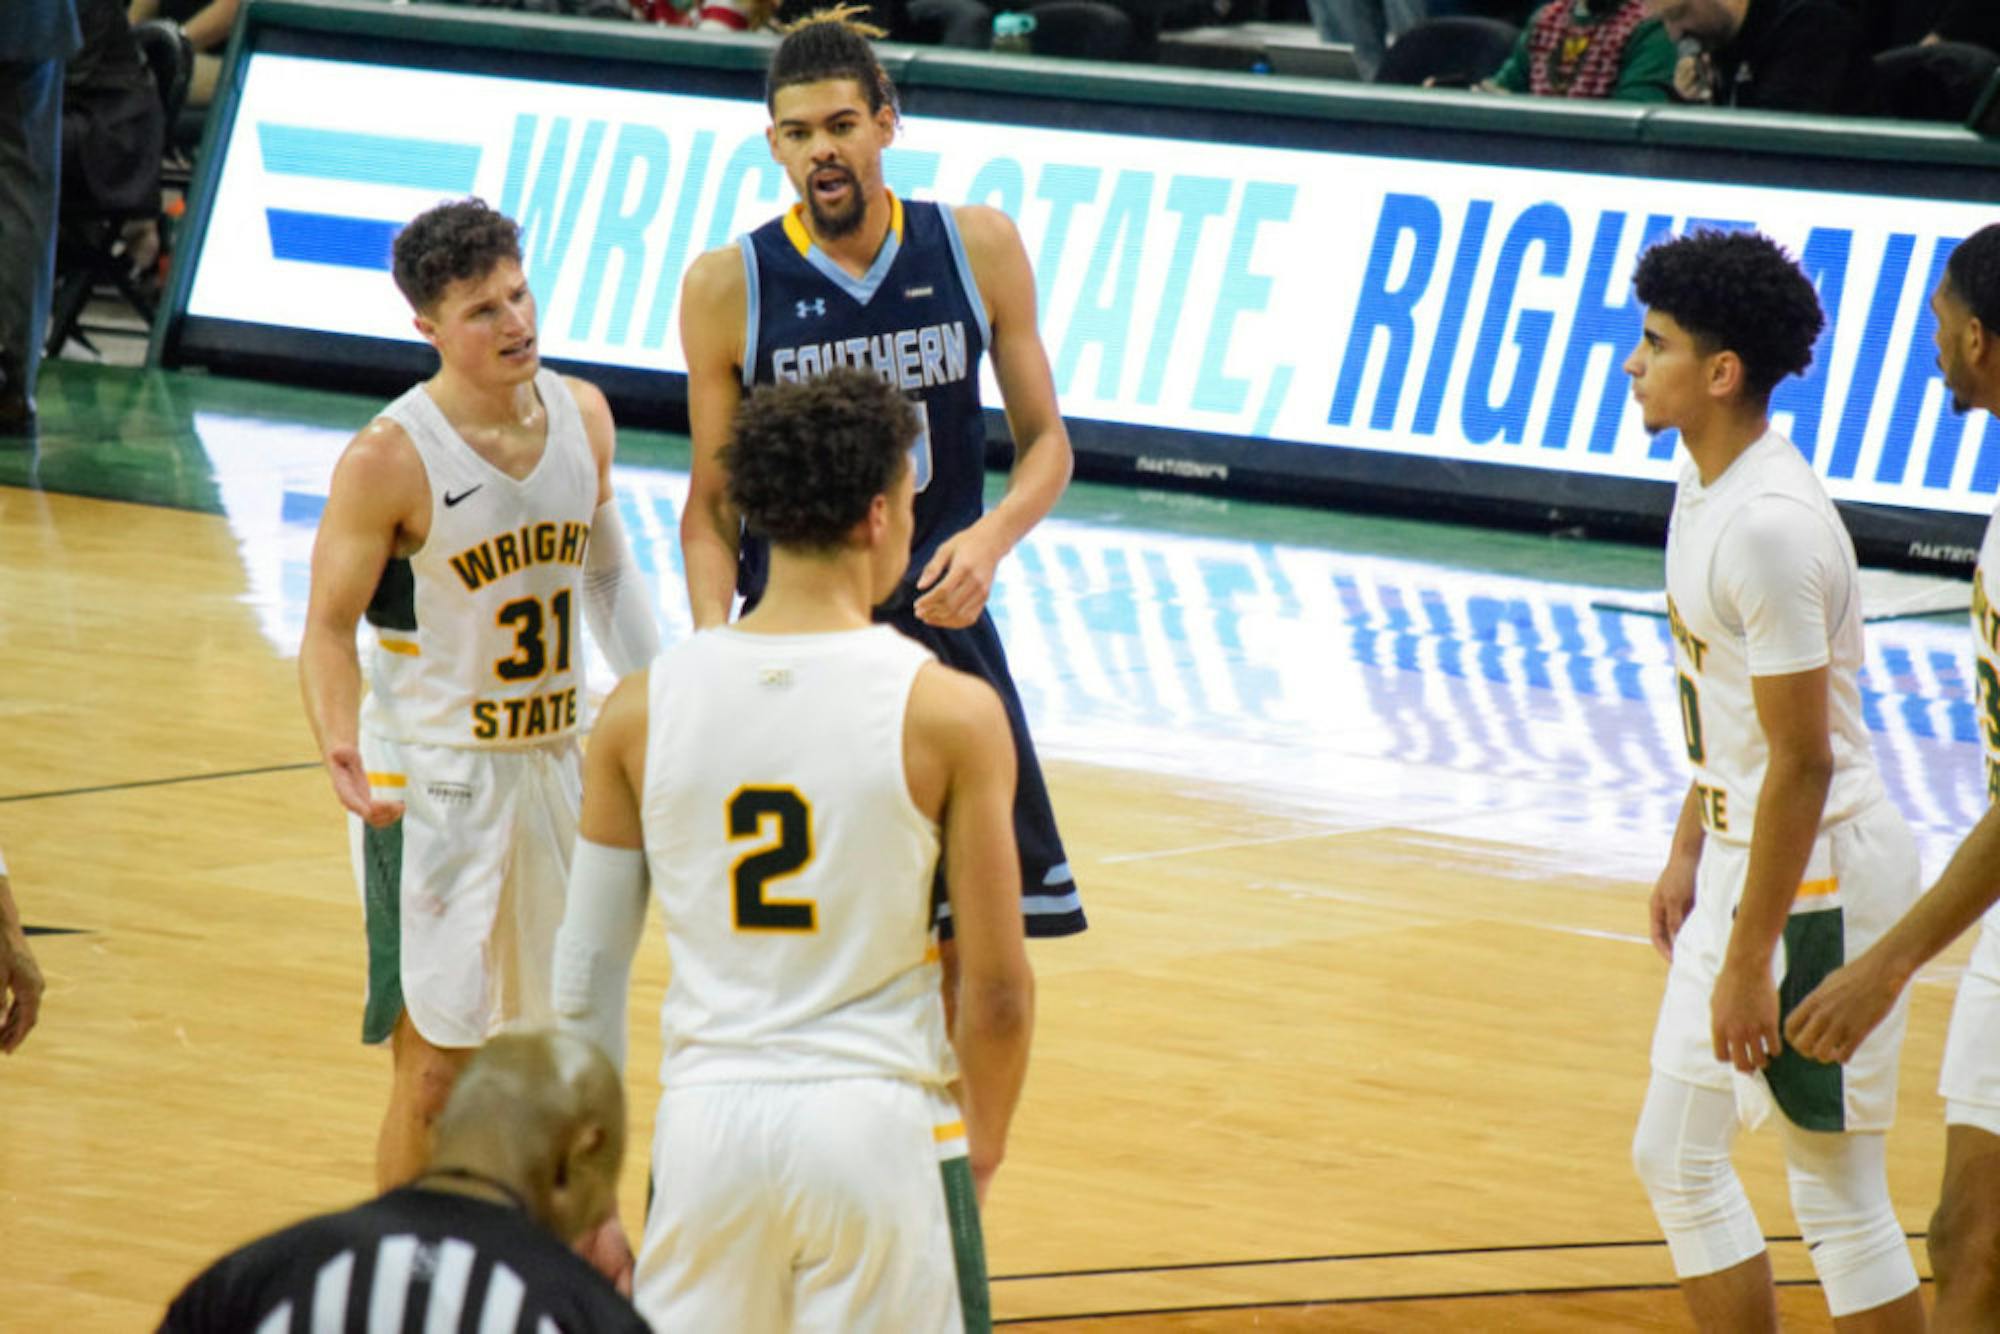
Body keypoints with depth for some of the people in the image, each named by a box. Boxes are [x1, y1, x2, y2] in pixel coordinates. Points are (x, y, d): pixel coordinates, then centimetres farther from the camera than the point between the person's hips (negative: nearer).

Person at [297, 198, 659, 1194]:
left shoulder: (581, 414, 0)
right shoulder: (390, 458, -19)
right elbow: (330, 626, -13)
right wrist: (341, 746, -30)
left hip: (556, 761, 6)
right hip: (430, 777, -6)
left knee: (552, 1040, 17)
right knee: (437, 1062, -5)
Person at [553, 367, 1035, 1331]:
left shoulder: (643, 707, 1)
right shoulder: (949, 711, -8)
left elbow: (584, 980, 5)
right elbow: (996, 989, -5)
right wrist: (982, 1146, 13)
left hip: (708, 1121, 3)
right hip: (879, 1122, -3)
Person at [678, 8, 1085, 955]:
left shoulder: (977, 249, -3)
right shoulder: (728, 287, -7)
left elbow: (1044, 440, 4)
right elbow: (712, 499, 0)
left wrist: (992, 535, -17)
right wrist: (713, 636, -17)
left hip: (943, 624, 2)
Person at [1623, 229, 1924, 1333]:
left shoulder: (1770, 525, -24)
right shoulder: (1705, 487, 7)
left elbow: (1801, 762, -24)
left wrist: (1750, 963, -22)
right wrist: (1689, 853, 23)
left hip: (1819, 878, -10)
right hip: (1741, 858, 10)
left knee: (1839, 1193, -3)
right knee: (1676, 1159, 14)